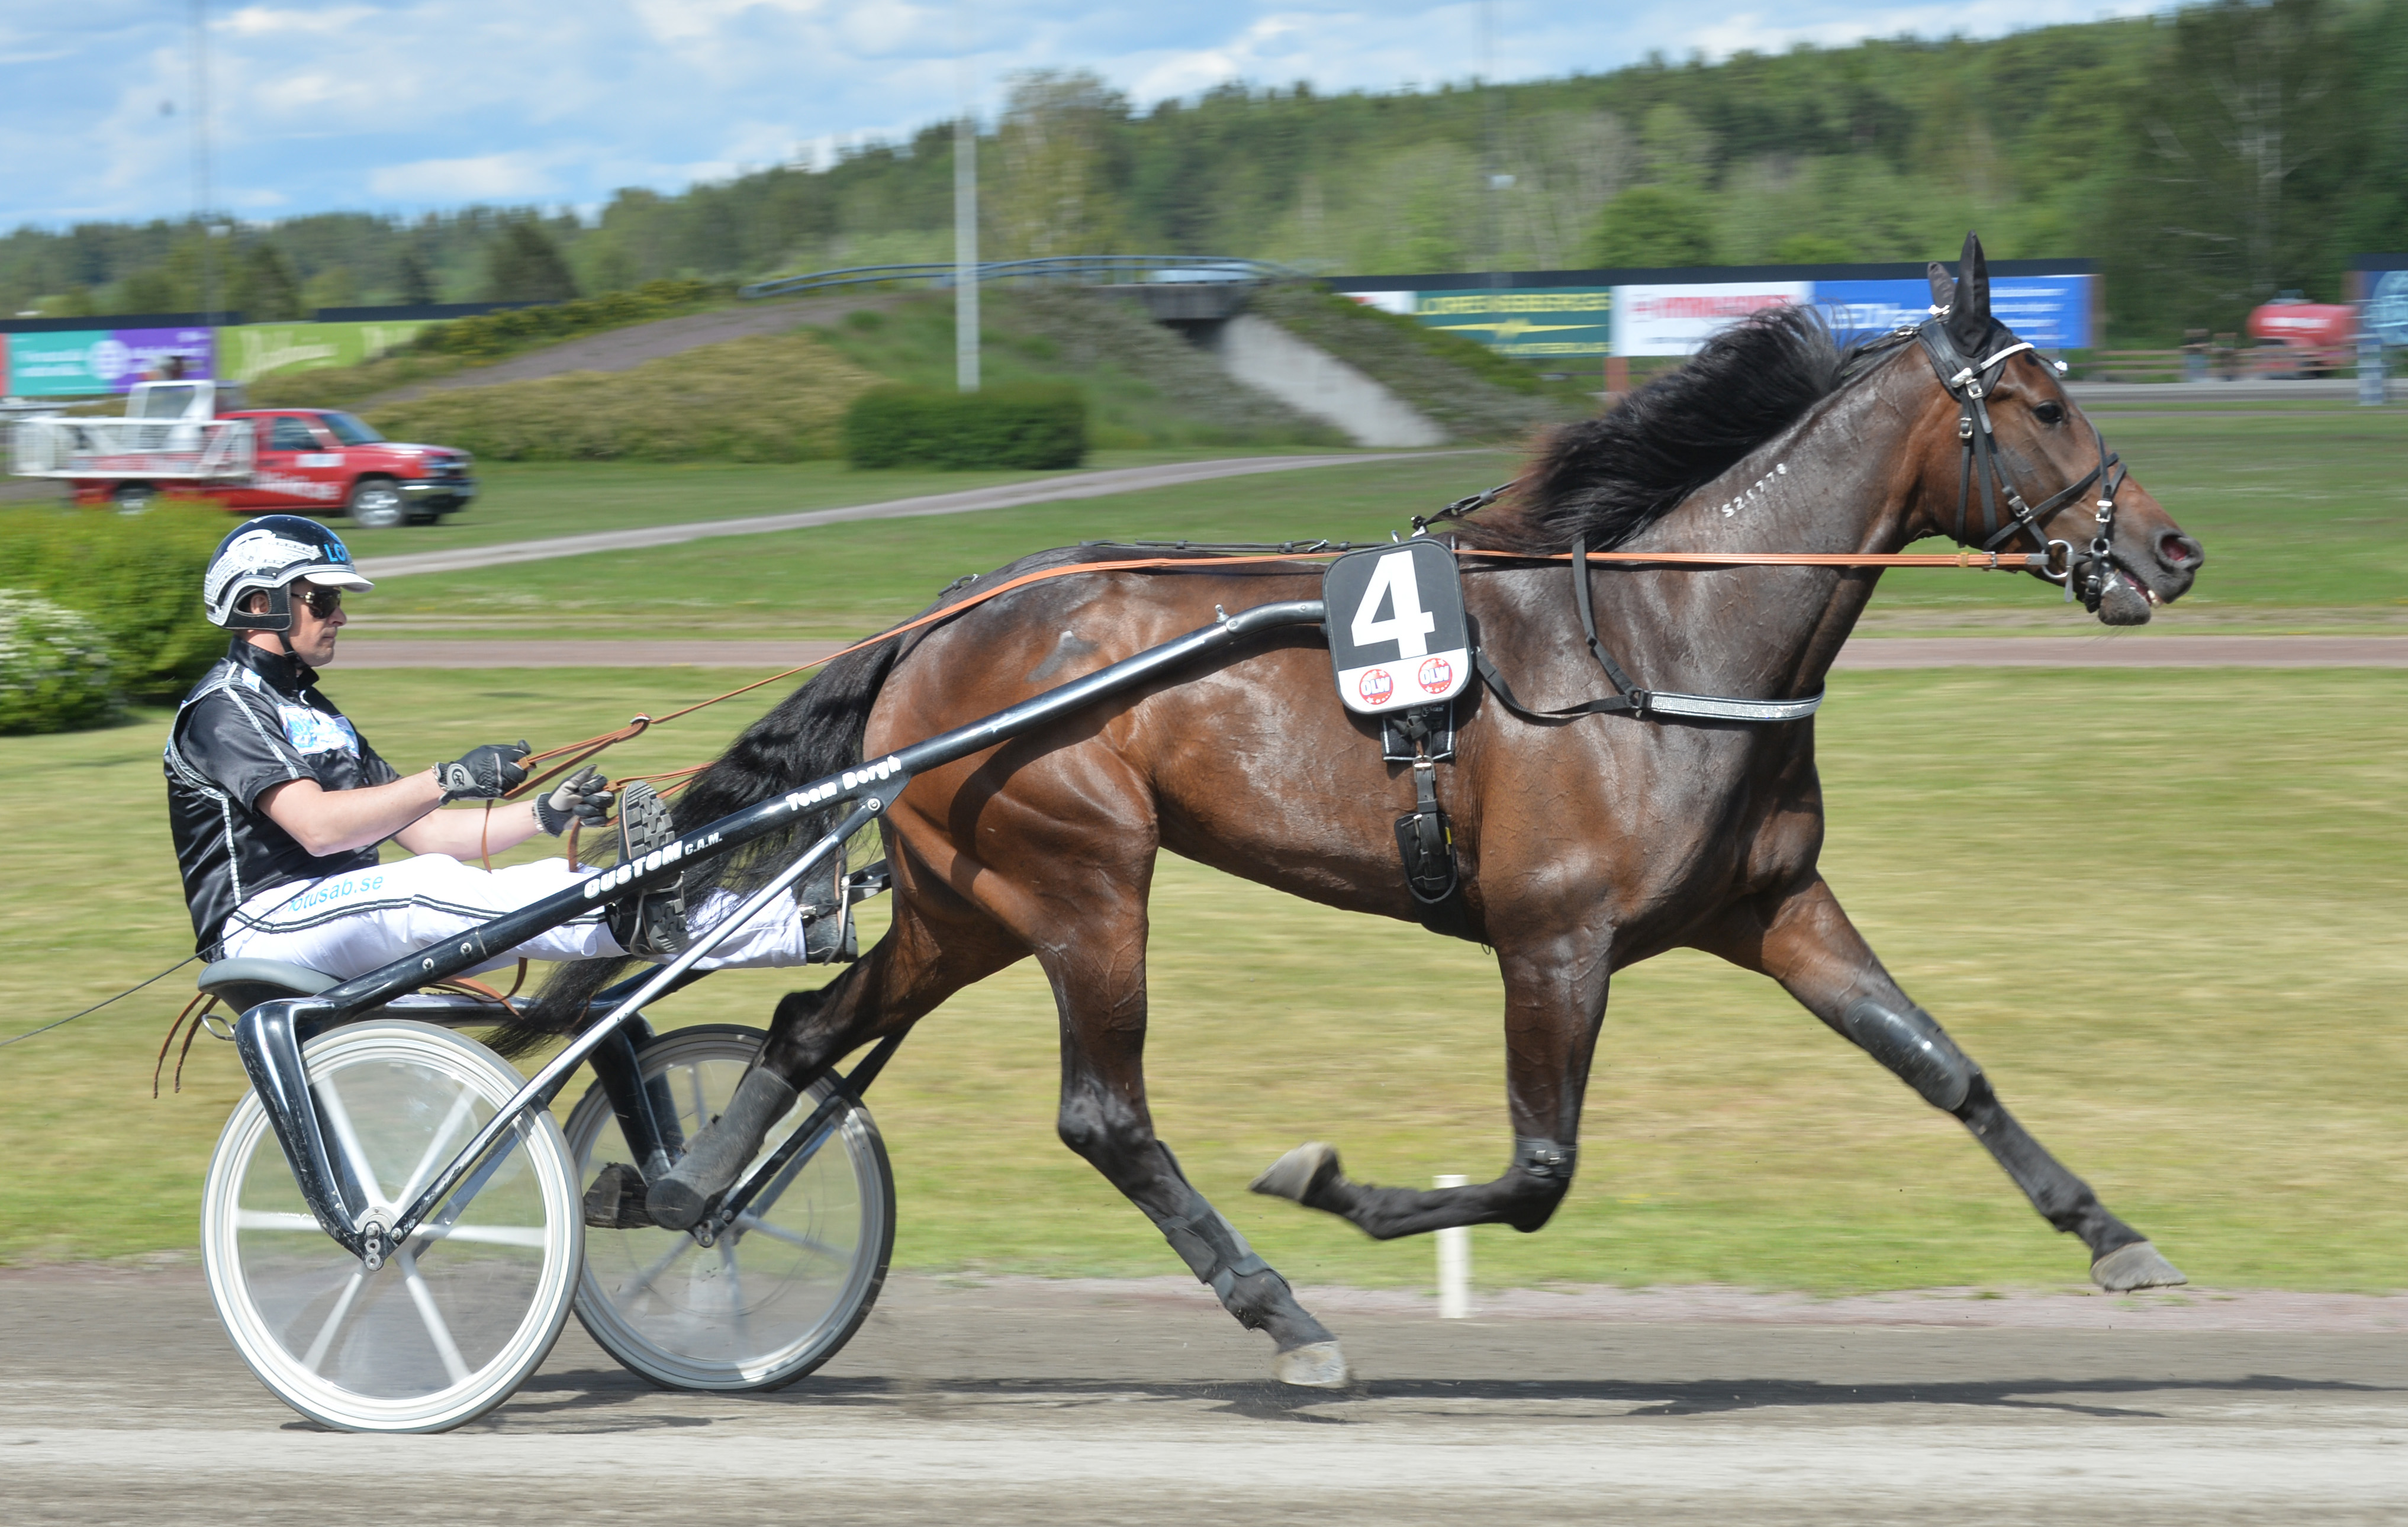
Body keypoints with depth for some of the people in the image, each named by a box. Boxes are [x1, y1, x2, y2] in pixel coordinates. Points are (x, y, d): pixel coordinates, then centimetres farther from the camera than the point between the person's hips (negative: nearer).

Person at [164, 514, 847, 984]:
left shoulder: (311, 713, 23)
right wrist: (448, 780, -29)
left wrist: (543, 815, 2)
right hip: (263, 925, -8)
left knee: (549, 883, -10)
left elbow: (419, 832, 16)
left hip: (340, 915, 8)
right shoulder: (223, 708, -7)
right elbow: (316, 826, -24)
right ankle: (630, 917, -54)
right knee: (427, 886, -37)